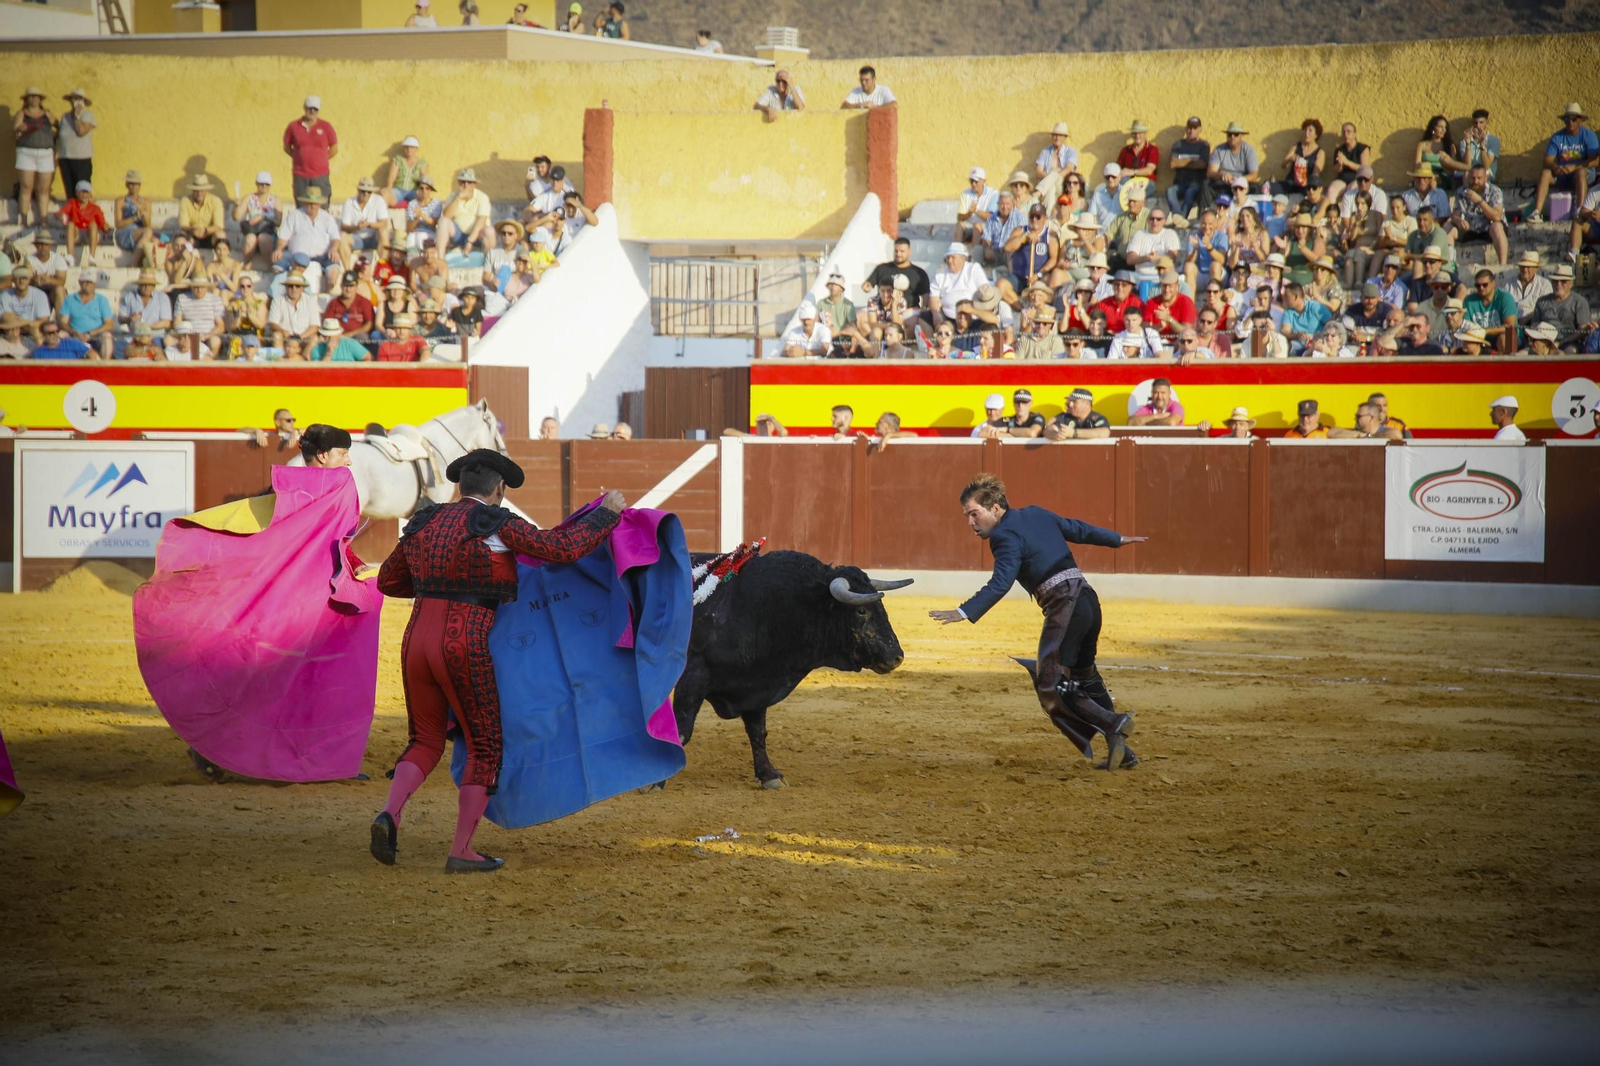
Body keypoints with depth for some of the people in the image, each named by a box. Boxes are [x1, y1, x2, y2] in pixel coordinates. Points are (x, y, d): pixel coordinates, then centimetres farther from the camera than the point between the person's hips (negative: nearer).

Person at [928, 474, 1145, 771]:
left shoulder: (1006, 536, -9)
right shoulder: (1037, 514, 16)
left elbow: (1000, 584, -23)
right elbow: (1078, 529, 29)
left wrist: (964, 613, -32)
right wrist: (1117, 539, 44)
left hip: (1065, 607, -9)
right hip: (1089, 599, 9)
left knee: (1051, 688, -8)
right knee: (1084, 678, 20)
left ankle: (1113, 723, -19)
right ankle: (1121, 752, 22)